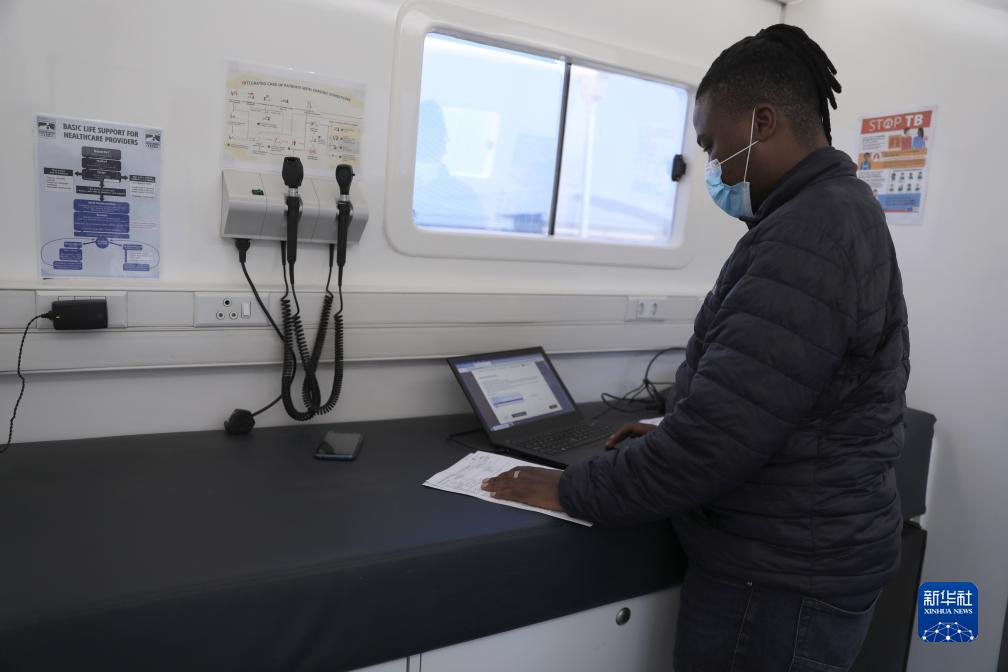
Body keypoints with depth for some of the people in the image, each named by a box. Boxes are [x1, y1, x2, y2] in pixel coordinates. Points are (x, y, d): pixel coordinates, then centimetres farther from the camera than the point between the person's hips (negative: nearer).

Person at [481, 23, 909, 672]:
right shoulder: (837, 211, 10)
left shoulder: (806, 239, -25)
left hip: (781, 584, -9)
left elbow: (719, 437, -27)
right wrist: (669, 437, 11)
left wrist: (572, 491, -15)